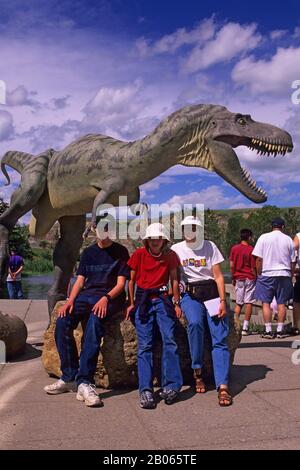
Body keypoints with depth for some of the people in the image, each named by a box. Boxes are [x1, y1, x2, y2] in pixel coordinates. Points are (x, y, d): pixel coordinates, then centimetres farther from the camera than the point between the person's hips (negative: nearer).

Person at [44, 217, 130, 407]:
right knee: (62, 322, -24)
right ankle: (69, 377, -16)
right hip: (87, 295, 5)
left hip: (111, 297, -4)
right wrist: (70, 301, -6)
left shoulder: (120, 252, 6)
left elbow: (121, 284, -2)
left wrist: (106, 298, -21)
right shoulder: (88, 252, 19)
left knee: (95, 322, -37)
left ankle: (84, 380, -37)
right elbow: (80, 280, 13)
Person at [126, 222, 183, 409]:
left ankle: (171, 386, -11)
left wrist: (176, 304, 8)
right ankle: (146, 390, -11)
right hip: (143, 300, -1)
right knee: (145, 345, -8)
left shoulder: (170, 255, 7)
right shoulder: (139, 254, 4)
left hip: (162, 299, 1)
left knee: (169, 340, -15)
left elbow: (174, 280, 11)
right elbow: (132, 280, 10)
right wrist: (132, 304, 9)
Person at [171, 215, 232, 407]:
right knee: (195, 322, -31)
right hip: (190, 294, 0)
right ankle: (198, 372, -14)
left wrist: (222, 301, -7)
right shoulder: (177, 249, 9)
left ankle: (223, 386, -19)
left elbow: (218, 276, 4)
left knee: (220, 338, -14)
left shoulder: (210, 246, 7)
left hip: (211, 292, 0)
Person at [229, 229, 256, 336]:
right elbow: (253, 268, -8)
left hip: (239, 278, 4)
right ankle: (245, 328, 0)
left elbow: (231, 265, 4)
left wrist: (233, 278, 13)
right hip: (249, 278, -4)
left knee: (238, 303, 12)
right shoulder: (251, 249, -9)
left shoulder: (234, 248, 2)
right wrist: (256, 278, 3)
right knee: (248, 303, 1)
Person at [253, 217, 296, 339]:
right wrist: (291, 275, 17)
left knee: (266, 303, 3)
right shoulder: (288, 239, 4)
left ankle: (268, 331, 1)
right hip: (284, 274, 2)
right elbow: (293, 261, 7)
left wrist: (259, 274, 4)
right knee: (281, 303, 7)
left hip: (267, 274, -2)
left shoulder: (264, 237, -3)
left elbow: (259, 259, -5)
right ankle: (280, 330, 9)